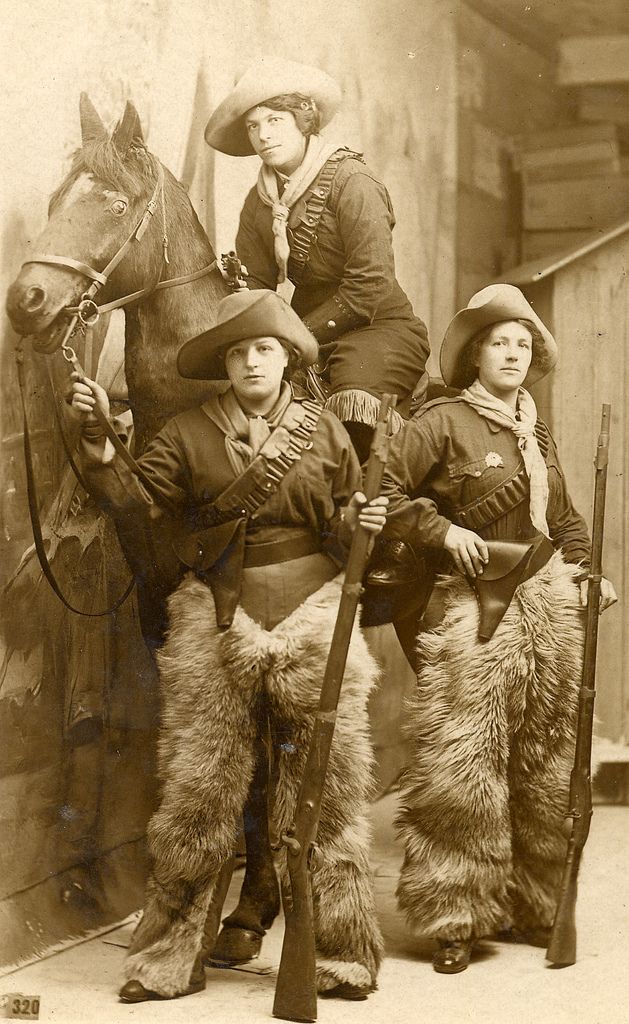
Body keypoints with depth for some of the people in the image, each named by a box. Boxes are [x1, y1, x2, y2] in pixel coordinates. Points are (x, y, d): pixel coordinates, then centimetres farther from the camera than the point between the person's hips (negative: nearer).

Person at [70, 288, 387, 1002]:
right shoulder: (191, 433, 7)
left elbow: (344, 523, 15)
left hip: (313, 612, 1)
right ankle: (170, 956, 11)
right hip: (216, 618, -1)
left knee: (328, 786, 2)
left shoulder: (324, 431, 9)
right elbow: (139, 496, -3)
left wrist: (360, 523, -7)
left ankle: (337, 953, 13)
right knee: (199, 790, 0)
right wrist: (99, 447, -19)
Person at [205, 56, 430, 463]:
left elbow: (370, 286, -19)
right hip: (308, 338, 7)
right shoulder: (258, 203, 9)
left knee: (355, 403, -34)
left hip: (380, 326, -6)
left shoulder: (352, 182, -13)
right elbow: (258, 287, 9)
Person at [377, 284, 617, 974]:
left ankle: (532, 908, 22)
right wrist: (442, 530, -13)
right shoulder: (443, 423, -1)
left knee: (545, 764, 10)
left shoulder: (538, 434, 18)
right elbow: (383, 489, -6)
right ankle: (456, 918, 2)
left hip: (550, 603, 6)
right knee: (464, 767, -8)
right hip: (473, 606, -6)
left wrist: (583, 575, 11)